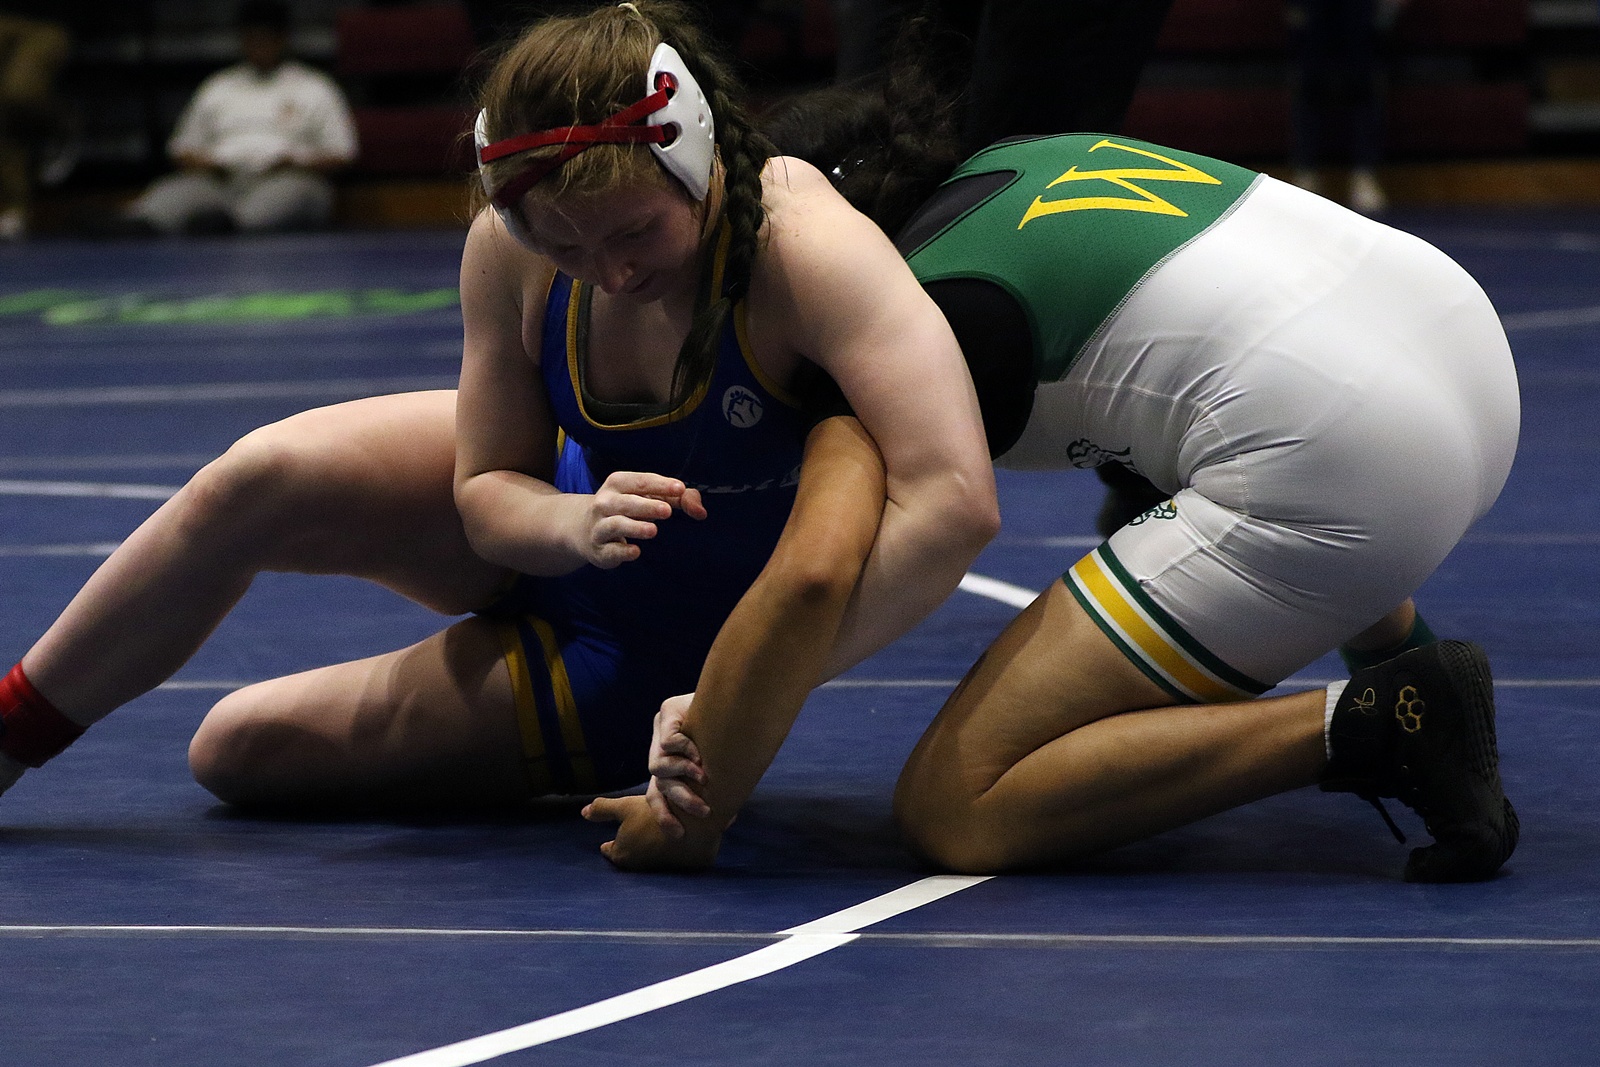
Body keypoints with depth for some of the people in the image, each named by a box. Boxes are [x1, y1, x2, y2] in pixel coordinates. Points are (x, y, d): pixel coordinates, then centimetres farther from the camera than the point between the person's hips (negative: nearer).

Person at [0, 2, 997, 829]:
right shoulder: (511, 249, -21)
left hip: (645, 647, -4)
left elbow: (957, 501, -46)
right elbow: (486, 491, -8)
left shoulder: (803, 243, -37)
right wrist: (577, 525, -33)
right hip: (555, 507, 4)